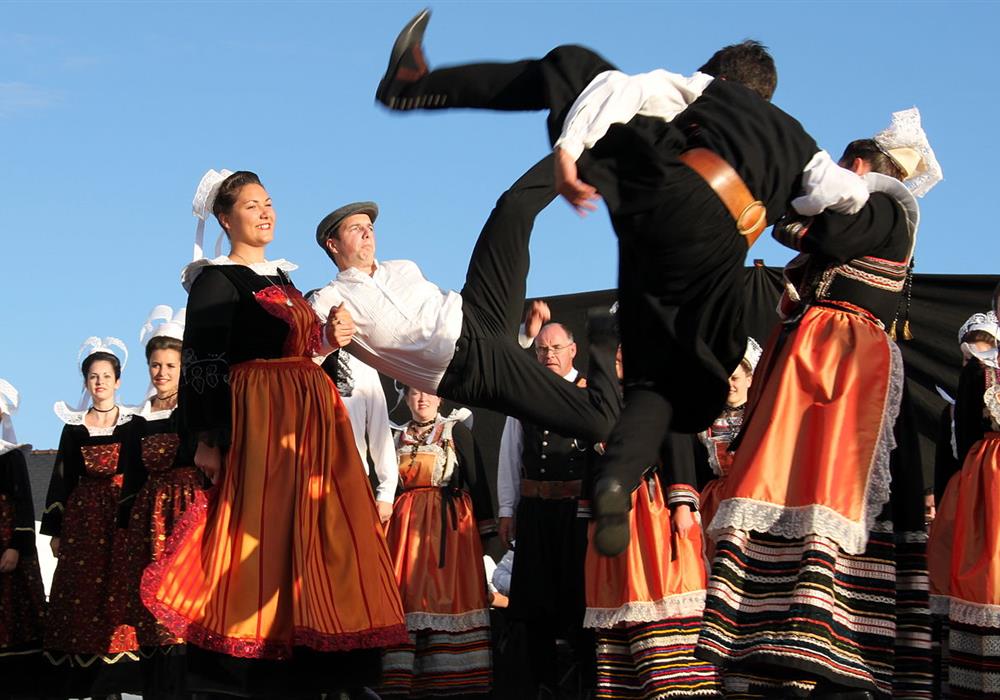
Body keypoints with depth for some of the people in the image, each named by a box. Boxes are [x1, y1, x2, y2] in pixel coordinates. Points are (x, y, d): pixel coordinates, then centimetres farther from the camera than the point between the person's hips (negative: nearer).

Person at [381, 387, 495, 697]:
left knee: (447, 593, -7)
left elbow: (476, 480, -1)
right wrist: (386, 523, 10)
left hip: (449, 523, -4)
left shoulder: (456, 431, 2)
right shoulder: (398, 437, 14)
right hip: (407, 525, 4)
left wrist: (484, 529, -6)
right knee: (407, 596, -1)